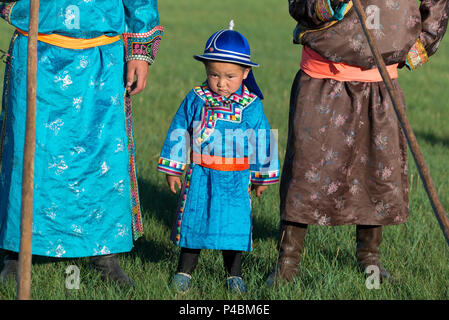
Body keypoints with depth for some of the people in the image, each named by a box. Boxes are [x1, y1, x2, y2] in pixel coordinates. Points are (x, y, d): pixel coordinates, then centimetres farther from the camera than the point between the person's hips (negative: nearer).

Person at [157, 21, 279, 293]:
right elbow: (178, 134, 5)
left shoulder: (250, 106, -6)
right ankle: (185, 271, 19)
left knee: (233, 224, 4)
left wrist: (262, 177, 9)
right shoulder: (195, 100, -3)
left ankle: (234, 274, 21)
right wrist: (173, 169, 6)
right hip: (200, 176, 1)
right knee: (193, 220, 6)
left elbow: (262, 142, 4)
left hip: (235, 180, -1)